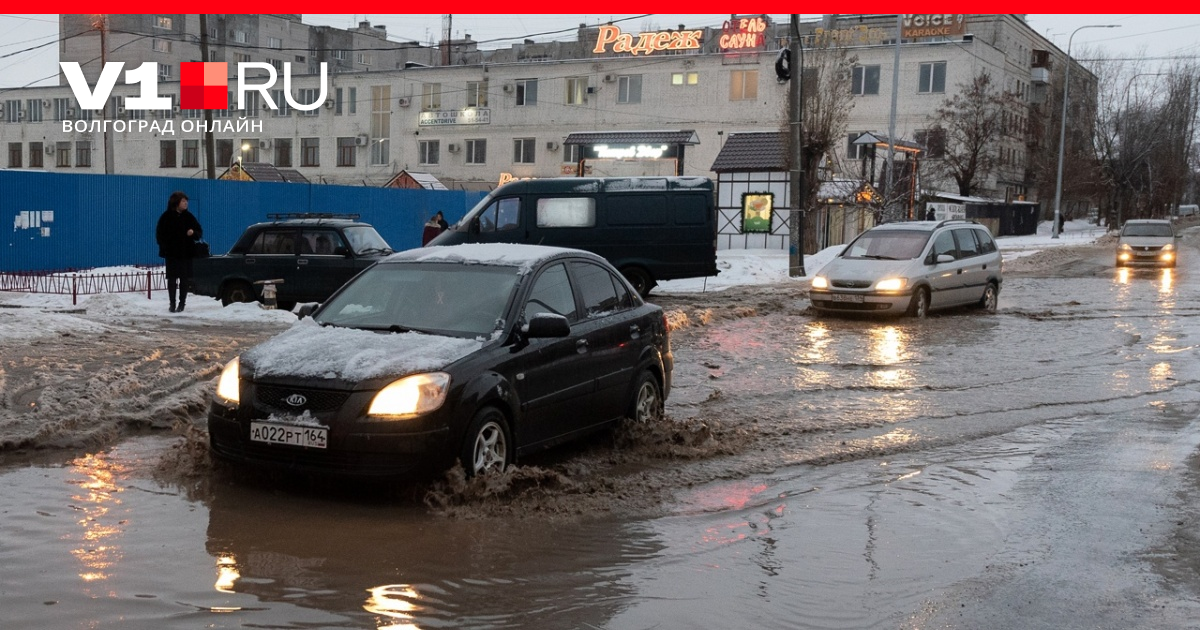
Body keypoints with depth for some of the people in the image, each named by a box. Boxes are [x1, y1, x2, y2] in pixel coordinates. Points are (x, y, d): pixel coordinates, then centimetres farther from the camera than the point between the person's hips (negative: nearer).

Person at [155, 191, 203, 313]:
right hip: (171, 253, -2)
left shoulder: (188, 216, 6)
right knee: (172, 279, 0)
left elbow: (200, 233, 9)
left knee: (184, 279, 2)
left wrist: (193, 233, -12)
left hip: (186, 253, 2)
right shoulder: (166, 217, -1)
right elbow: (159, 234, 3)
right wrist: (164, 247, -7)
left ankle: (182, 303, 9)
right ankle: (172, 303, 7)